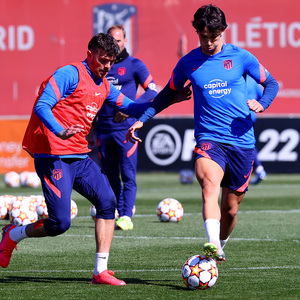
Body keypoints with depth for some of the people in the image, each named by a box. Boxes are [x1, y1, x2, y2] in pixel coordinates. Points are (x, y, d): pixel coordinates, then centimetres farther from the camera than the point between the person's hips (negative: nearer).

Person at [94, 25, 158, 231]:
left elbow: (152, 91, -3)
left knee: (128, 175, -9)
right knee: (111, 176, 8)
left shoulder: (134, 65, 1)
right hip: (103, 127, 5)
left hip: (125, 127, -4)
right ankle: (122, 211, 19)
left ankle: (126, 216, -12)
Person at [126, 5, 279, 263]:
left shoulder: (241, 57, 3)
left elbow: (271, 83, 12)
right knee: (210, 187, -30)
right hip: (209, 139, -1)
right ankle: (212, 246, -45)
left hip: (242, 141, 1)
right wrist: (141, 120, 12)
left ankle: (220, 246, 35)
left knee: (230, 208, 8)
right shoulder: (188, 63, 6)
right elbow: (168, 94, 21)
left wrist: (261, 104, -9)